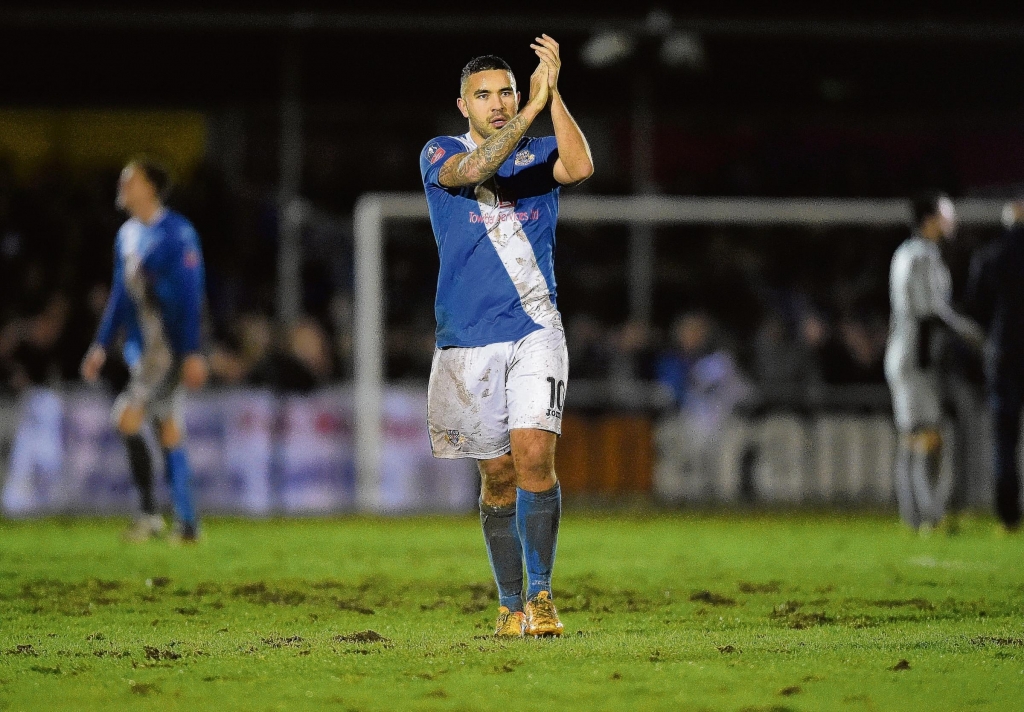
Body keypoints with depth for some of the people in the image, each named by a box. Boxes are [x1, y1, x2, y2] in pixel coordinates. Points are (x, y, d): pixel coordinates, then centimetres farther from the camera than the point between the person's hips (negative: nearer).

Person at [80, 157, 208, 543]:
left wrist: (193, 353, -19)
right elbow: (121, 294, 20)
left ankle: (150, 513, -9)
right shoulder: (127, 234, 12)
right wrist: (101, 345, 19)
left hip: (169, 345, -8)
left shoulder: (177, 233, -14)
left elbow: (191, 295, -15)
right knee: (168, 430, 9)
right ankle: (186, 522, 13)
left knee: (127, 418, -16)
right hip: (140, 346, 8)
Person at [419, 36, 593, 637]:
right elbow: (472, 169, -20)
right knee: (498, 475, 5)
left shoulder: (540, 154, 8)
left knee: (534, 451, -17)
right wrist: (534, 106, -25)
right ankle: (510, 604, 15)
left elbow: (580, 167, -16)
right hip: (468, 339, 0)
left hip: (535, 329, 0)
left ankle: (541, 595, -12)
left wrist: (553, 94, -23)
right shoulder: (440, 154, 4)